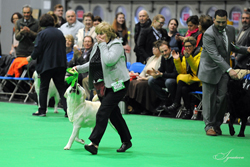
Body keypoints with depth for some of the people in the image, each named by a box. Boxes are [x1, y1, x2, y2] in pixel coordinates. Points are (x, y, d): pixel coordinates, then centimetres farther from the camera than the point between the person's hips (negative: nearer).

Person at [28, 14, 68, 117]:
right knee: (61, 88, 6)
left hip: (46, 64, -4)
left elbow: (37, 50, -12)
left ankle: (42, 110, 9)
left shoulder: (42, 34, -9)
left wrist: (31, 58, 6)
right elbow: (64, 48, 15)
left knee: (43, 87, 7)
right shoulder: (60, 33, 8)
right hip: (60, 64, 5)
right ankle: (68, 110, -2)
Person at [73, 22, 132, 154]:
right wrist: (79, 68, 11)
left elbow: (109, 61, -29)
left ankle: (94, 143, -18)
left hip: (118, 84, -8)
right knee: (114, 114, 12)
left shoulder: (116, 45, -11)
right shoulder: (97, 46, 12)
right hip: (104, 85, 8)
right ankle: (126, 141, 23)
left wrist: (103, 45, -19)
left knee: (103, 112, -15)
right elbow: (92, 64, 25)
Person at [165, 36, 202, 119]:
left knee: (181, 79, -28)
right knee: (184, 88, -30)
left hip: (200, 82, -5)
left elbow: (197, 68, -20)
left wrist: (188, 57, -30)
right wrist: (177, 60, -3)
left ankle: (176, 104, -24)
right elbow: (182, 72, 8)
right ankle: (188, 111, -26)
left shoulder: (200, 54, -3)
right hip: (190, 81, 5)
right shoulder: (185, 56, 16)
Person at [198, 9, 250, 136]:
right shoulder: (208, 34, -20)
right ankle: (209, 125, 7)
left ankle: (217, 124, 12)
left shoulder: (230, 30, 2)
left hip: (224, 69, 5)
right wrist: (229, 70, -34)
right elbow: (215, 55, -27)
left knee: (223, 97, 0)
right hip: (210, 70, -5)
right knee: (209, 98, -2)